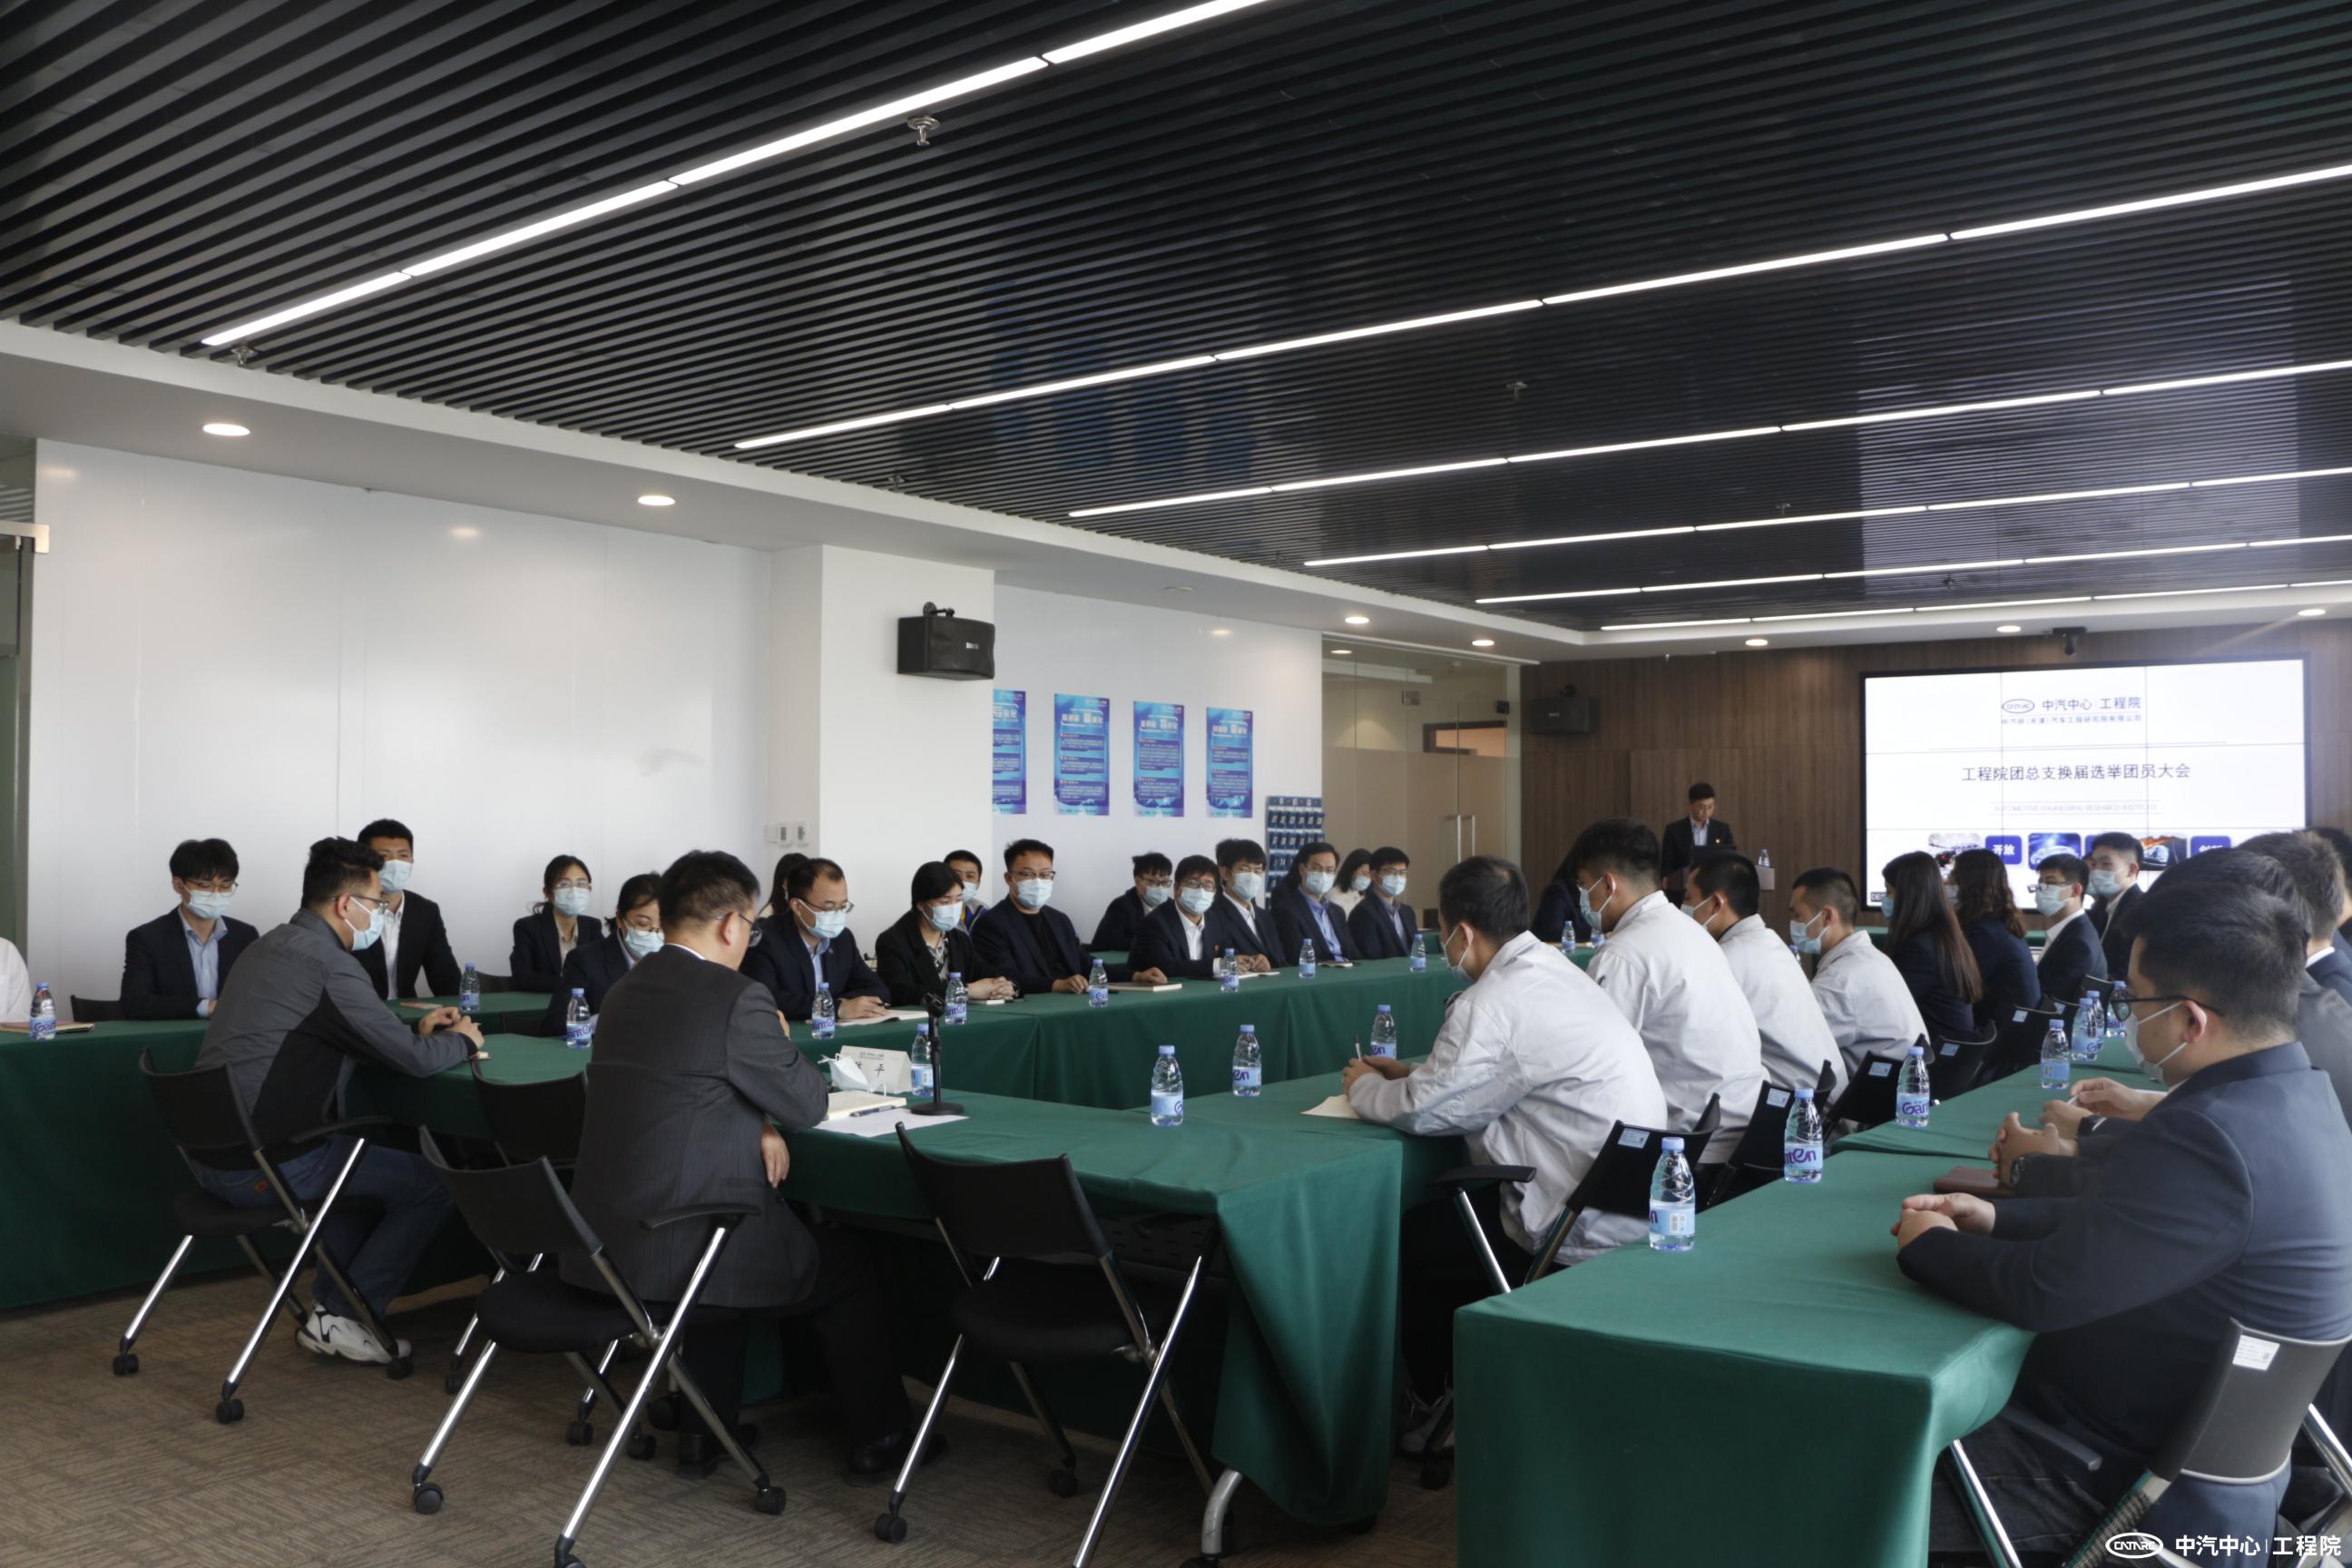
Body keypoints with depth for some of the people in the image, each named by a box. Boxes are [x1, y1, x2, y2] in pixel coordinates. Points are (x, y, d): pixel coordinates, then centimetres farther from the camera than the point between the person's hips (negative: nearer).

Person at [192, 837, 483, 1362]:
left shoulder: (271, 945, 12)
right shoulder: (326, 962, -18)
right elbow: (414, 1061, -17)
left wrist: (417, 1029, 17)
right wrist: (462, 1040, 3)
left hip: (213, 1150, 10)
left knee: (374, 1158, 29)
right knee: (433, 1185, 1)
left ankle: (330, 1300, 25)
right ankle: (339, 1319, 8)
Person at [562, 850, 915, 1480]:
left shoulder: (624, 992, 8)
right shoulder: (738, 998, -17)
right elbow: (807, 1105, -7)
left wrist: (759, 1124, 8)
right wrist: (783, 1042, 11)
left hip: (601, 1240, 8)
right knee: (847, 1266, 17)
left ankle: (702, 1435, 39)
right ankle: (879, 1438, 29)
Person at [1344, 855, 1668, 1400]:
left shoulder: (1493, 1004, -21)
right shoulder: (1554, 968, 9)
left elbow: (1421, 1111, -15)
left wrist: (1365, 1087, 5)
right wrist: (1412, 1073, 17)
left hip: (1590, 1235, -9)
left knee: (1409, 1237, 3)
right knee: (1442, 1208, 19)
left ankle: (1442, 1407, 23)